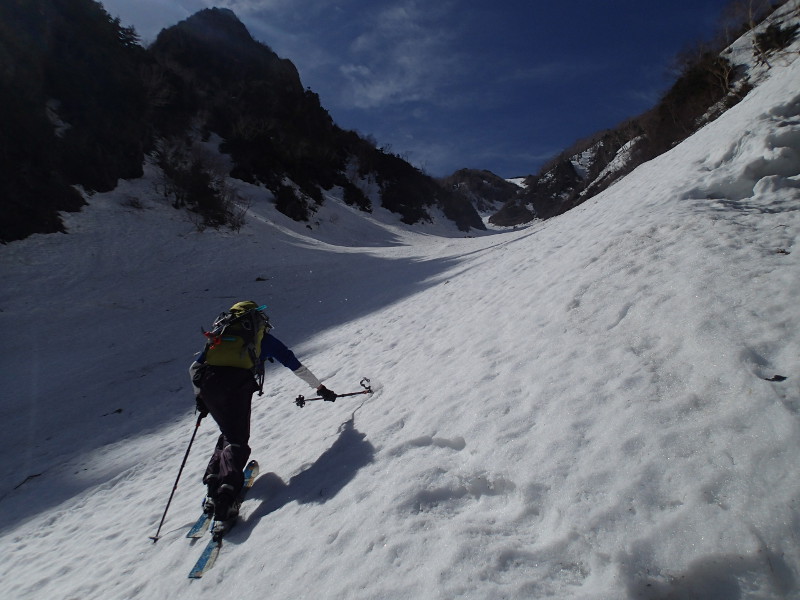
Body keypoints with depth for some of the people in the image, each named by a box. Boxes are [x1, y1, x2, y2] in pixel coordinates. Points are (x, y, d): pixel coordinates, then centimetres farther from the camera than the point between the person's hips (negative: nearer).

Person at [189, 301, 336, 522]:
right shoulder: (263, 337, 21)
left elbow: (195, 367, 24)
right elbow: (296, 366, 24)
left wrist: (200, 397, 32)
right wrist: (320, 388, 32)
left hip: (208, 388, 4)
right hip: (237, 388, -4)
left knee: (229, 434, 22)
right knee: (238, 442, 2)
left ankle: (213, 482, 9)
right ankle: (227, 492, -20)